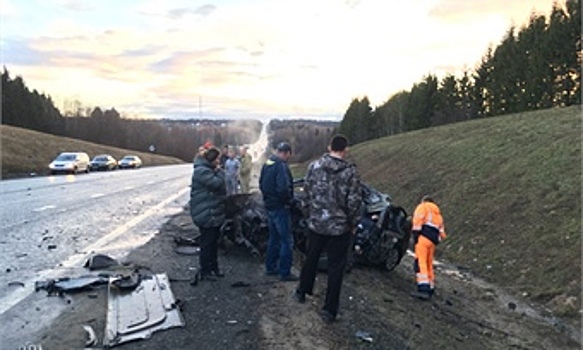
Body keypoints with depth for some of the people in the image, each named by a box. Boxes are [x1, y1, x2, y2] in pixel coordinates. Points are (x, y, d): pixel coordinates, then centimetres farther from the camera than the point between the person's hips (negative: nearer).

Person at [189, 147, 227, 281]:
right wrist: (220, 172, -10)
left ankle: (214, 268, 30)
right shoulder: (201, 171, -17)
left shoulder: (209, 170, 16)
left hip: (215, 213, 10)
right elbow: (217, 183, -25)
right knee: (207, 243, -1)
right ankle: (204, 272, 10)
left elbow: (220, 188, 23)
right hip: (206, 215, -10)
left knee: (214, 241, 18)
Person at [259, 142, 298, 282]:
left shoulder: (267, 163, 8)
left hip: (269, 206, 9)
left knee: (273, 238, 20)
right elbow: (283, 188, -29)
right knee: (286, 241, 0)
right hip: (280, 207, -9)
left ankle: (271, 267, 29)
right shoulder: (282, 166, -21)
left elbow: (261, 183, 16)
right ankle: (285, 273, 6)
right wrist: (288, 200, -13)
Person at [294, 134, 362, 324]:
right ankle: (329, 310, 13)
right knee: (336, 268, 7)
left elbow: (307, 191, 3)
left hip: (315, 223, 3)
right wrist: (353, 224, 1)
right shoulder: (350, 172, -13)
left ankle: (302, 292, 42)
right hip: (340, 227, -3)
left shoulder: (314, 166, -4)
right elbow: (354, 202, -13)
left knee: (311, 259, 23)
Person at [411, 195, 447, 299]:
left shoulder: (423, 206, 11)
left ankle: (423, 289, -28)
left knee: (420, 262, -16)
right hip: (434, 239, 8)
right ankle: (430, 288, 18)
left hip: (424, 236, -8)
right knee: (429, 264, 15)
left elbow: (418, 219, -7)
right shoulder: (437, 213, 33)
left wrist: (415, 233, -12)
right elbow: (441, 230, 24)